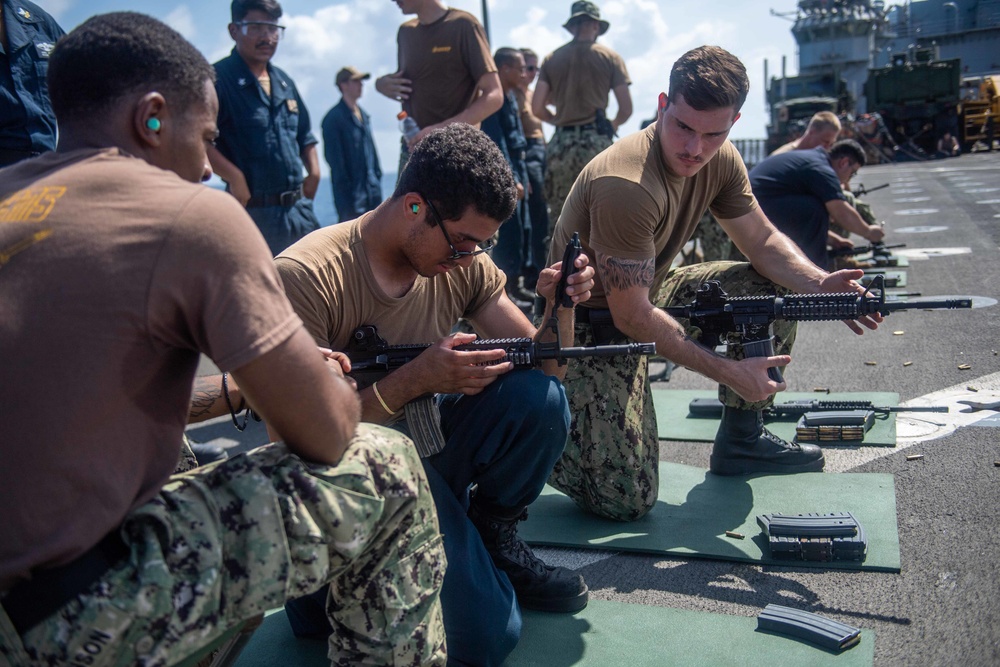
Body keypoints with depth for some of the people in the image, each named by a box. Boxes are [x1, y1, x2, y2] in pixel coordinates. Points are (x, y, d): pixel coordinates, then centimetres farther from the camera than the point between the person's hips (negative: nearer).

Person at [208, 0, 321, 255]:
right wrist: (234, 177, -22)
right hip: (255, 213, -7)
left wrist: (314, 173, 9)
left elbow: (305, 136, 25)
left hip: (299, 210, 7)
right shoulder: (219, 79, -7)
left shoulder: (284, 82, 17)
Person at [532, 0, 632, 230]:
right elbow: (626, 109, 1)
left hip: (561, 142, 2)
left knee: (559, 215, 8)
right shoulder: (610, 58, 5)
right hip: (597, 141, -2)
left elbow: (537, 107, 3)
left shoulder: (552, 58, 10)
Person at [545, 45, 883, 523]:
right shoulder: (626, 186, -30)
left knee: (772, 290, -2)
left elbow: (763, 241, 4)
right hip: (594, 324, -8)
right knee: (628, 499, -16)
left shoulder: (720, 161, -5)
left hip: (650, 293, 8)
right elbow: (632, 317, -28)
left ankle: (741, 439, 10)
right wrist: (729, 371, -24)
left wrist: (820, 285, -17)